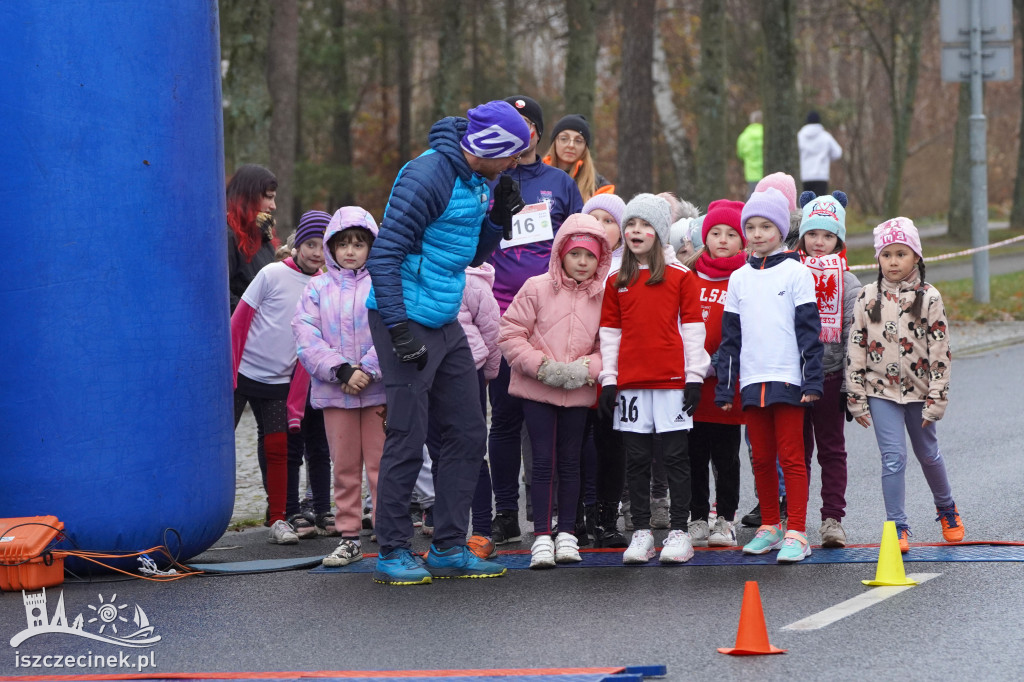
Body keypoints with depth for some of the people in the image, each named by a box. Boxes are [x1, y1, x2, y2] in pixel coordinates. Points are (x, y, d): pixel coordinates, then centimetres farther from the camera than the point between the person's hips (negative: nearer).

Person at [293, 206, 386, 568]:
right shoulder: (318, 289, 8)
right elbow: (307, 338, -2)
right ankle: (348, 537, 13)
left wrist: (367, 371, -17)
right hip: (334, 391, 2)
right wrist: (341, 371, -13)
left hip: (379, 390, -2)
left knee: (381, 463, -2)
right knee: (344, 466, 7)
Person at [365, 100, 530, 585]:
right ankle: (392, 553, 4)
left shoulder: (477, 179, 10)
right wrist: (398, 327, -23)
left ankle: (449, 548, 17)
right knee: (407, 439, -5)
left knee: (467, 432, 10)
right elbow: (384, 254, -20)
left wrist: (499, 216, 3)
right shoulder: (429, 176, -18)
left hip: (445, 323, 9)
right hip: (408, 321, -9)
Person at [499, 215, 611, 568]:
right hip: (536, 390, -2)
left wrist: (585, 369, -13)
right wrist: (542, 366, -14)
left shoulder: (603, 297, 2)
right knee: (544, 462, -4)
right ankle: (542, 536, -1)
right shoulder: (537, 289, -5)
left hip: (578, 393, 2)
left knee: (570, 461, 8)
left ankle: (567, 533, 16)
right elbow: (510, 333, -5)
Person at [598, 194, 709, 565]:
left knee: (675, 457, -2)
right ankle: (641, 532, 9)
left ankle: (679, 532, 1)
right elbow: (609, 332, 12)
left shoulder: (681, 277, 2)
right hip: (631, 382, 3)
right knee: (636, 460, 4)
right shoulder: (616, 282, 11)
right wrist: (608, 379, 5)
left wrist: (695, 377, -5)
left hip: (672, 381, -3)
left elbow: (693, 329, 1)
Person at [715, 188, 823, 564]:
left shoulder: (796, 273, -1)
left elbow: (809, 330, -3)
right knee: (762, 458, 10)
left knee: (791, 458, -6)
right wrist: (724, 387, 10)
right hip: (752, 381, 4)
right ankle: (770, 526, 21)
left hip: (787, 378, -4)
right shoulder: (739, 279, 12)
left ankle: (797, 534, -6)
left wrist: (812, 380, -9)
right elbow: (730, 337, 15)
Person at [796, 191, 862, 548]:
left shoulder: (847, 282, 2)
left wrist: (851, 384, -6)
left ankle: (833, 519, 3)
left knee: (832, 449, 3)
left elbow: (854, 336, 0)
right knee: (797, 449, 5)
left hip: (830, 376, -1)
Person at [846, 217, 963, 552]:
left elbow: (940, 351, -5)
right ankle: (898, 527, -3)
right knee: (893, 457, -9)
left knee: (928, 454, 15)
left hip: (918, 389, 0)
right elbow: (857, 349, 2)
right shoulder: (867, 298, -1)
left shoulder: (929, 298, -5)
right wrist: (857, 399, 0)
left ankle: (946, 508, 39)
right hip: (882, 390, 0)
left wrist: (936, 399, -8)